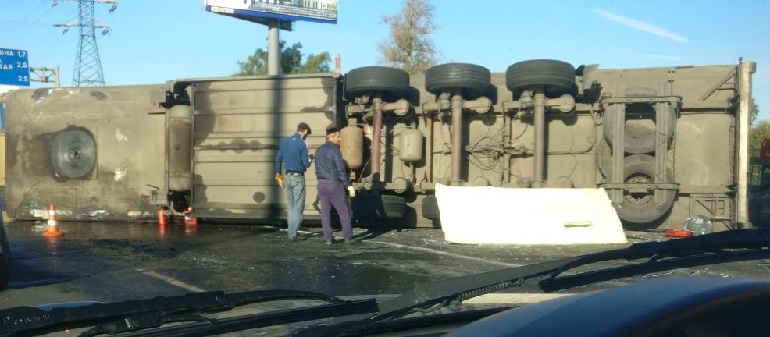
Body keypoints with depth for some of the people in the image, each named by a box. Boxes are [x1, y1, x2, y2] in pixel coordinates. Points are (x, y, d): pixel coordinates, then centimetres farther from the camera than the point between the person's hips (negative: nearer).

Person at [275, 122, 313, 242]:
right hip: (298, 178, -6)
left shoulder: (285, 141, 4)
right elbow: (306, 164, -14)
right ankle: (292, 234, 0)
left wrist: (278, 174, 19)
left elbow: (278, 159, 9)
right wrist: (310, 160, 8)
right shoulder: (302, 144, -15)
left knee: (291, 206, 17)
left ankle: (291, 232, 18)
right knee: (298, 207, 2)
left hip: (287, 176, 6)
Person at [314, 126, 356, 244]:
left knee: (325, 212, 5)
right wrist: (348, 185, -10)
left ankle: (328, 238, 5)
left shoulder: (319, 151, 12)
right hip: (334, 183, -7)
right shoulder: (335, 150, -11)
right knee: (343, 212, 1)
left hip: (321, 183, 7)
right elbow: (341, 170, -14)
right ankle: (348, 237, 2)